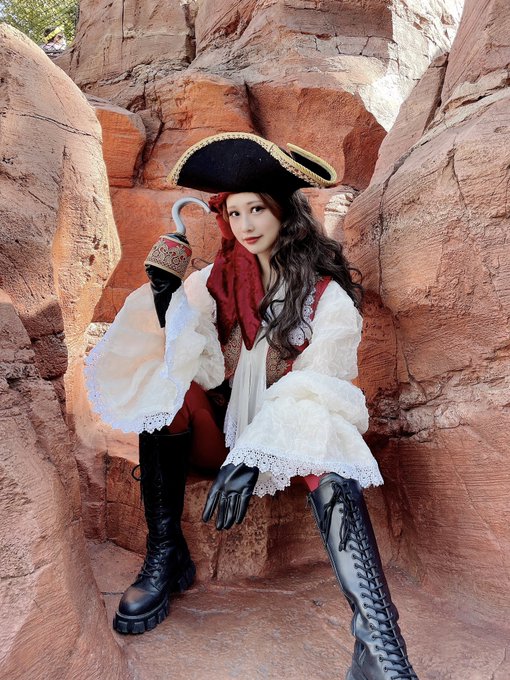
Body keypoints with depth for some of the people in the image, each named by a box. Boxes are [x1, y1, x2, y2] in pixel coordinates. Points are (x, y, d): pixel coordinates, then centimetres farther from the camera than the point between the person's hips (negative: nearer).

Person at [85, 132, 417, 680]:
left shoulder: (327, 295, -9)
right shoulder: (219, 280, 2)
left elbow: (314, 389, -18)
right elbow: (202, 368, -7)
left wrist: (253, 456, -31)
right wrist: (167, 297, -20)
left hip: (298, 432, -3)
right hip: (229, 426, 4)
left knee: (330, 473, -34)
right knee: (167, 385, -22)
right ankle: (165, 558, -14)